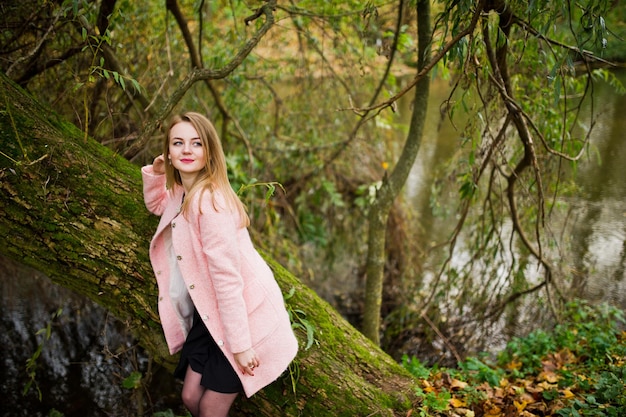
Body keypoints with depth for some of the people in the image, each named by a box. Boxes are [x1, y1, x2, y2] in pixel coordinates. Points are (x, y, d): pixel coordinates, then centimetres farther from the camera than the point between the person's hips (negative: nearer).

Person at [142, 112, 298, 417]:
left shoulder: (209, 200, -24)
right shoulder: (182, 193, 4)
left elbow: (227, 276, -26)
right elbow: (156, 204, 29)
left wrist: (239, 344, -24)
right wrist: (155, 174, 8)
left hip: (242, 315, -8)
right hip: (211, 315, 8)